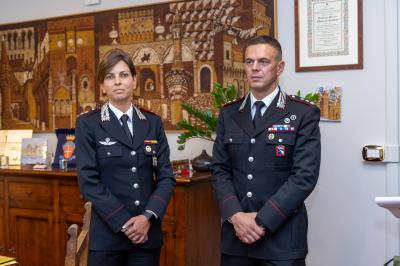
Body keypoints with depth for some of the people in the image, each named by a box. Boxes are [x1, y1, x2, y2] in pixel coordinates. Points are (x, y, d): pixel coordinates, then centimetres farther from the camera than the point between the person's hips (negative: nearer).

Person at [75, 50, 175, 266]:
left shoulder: (153, 122, 6)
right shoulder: (88, 124, -2)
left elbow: (166, 177, 2)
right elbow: (88, 181, -8)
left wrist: (148, 216, -11)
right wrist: (124, 223, -13)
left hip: (148, 231, 3)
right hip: (107, 232, -2)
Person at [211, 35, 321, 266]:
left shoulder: (304, 114, -4)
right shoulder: (229, 114, 7)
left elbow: (305, 176, -11)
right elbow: (220, 170, 4)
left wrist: (262, 220, -15)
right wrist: (235, 216, -11)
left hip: (282, 237, -3)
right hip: (235, 234, 3)